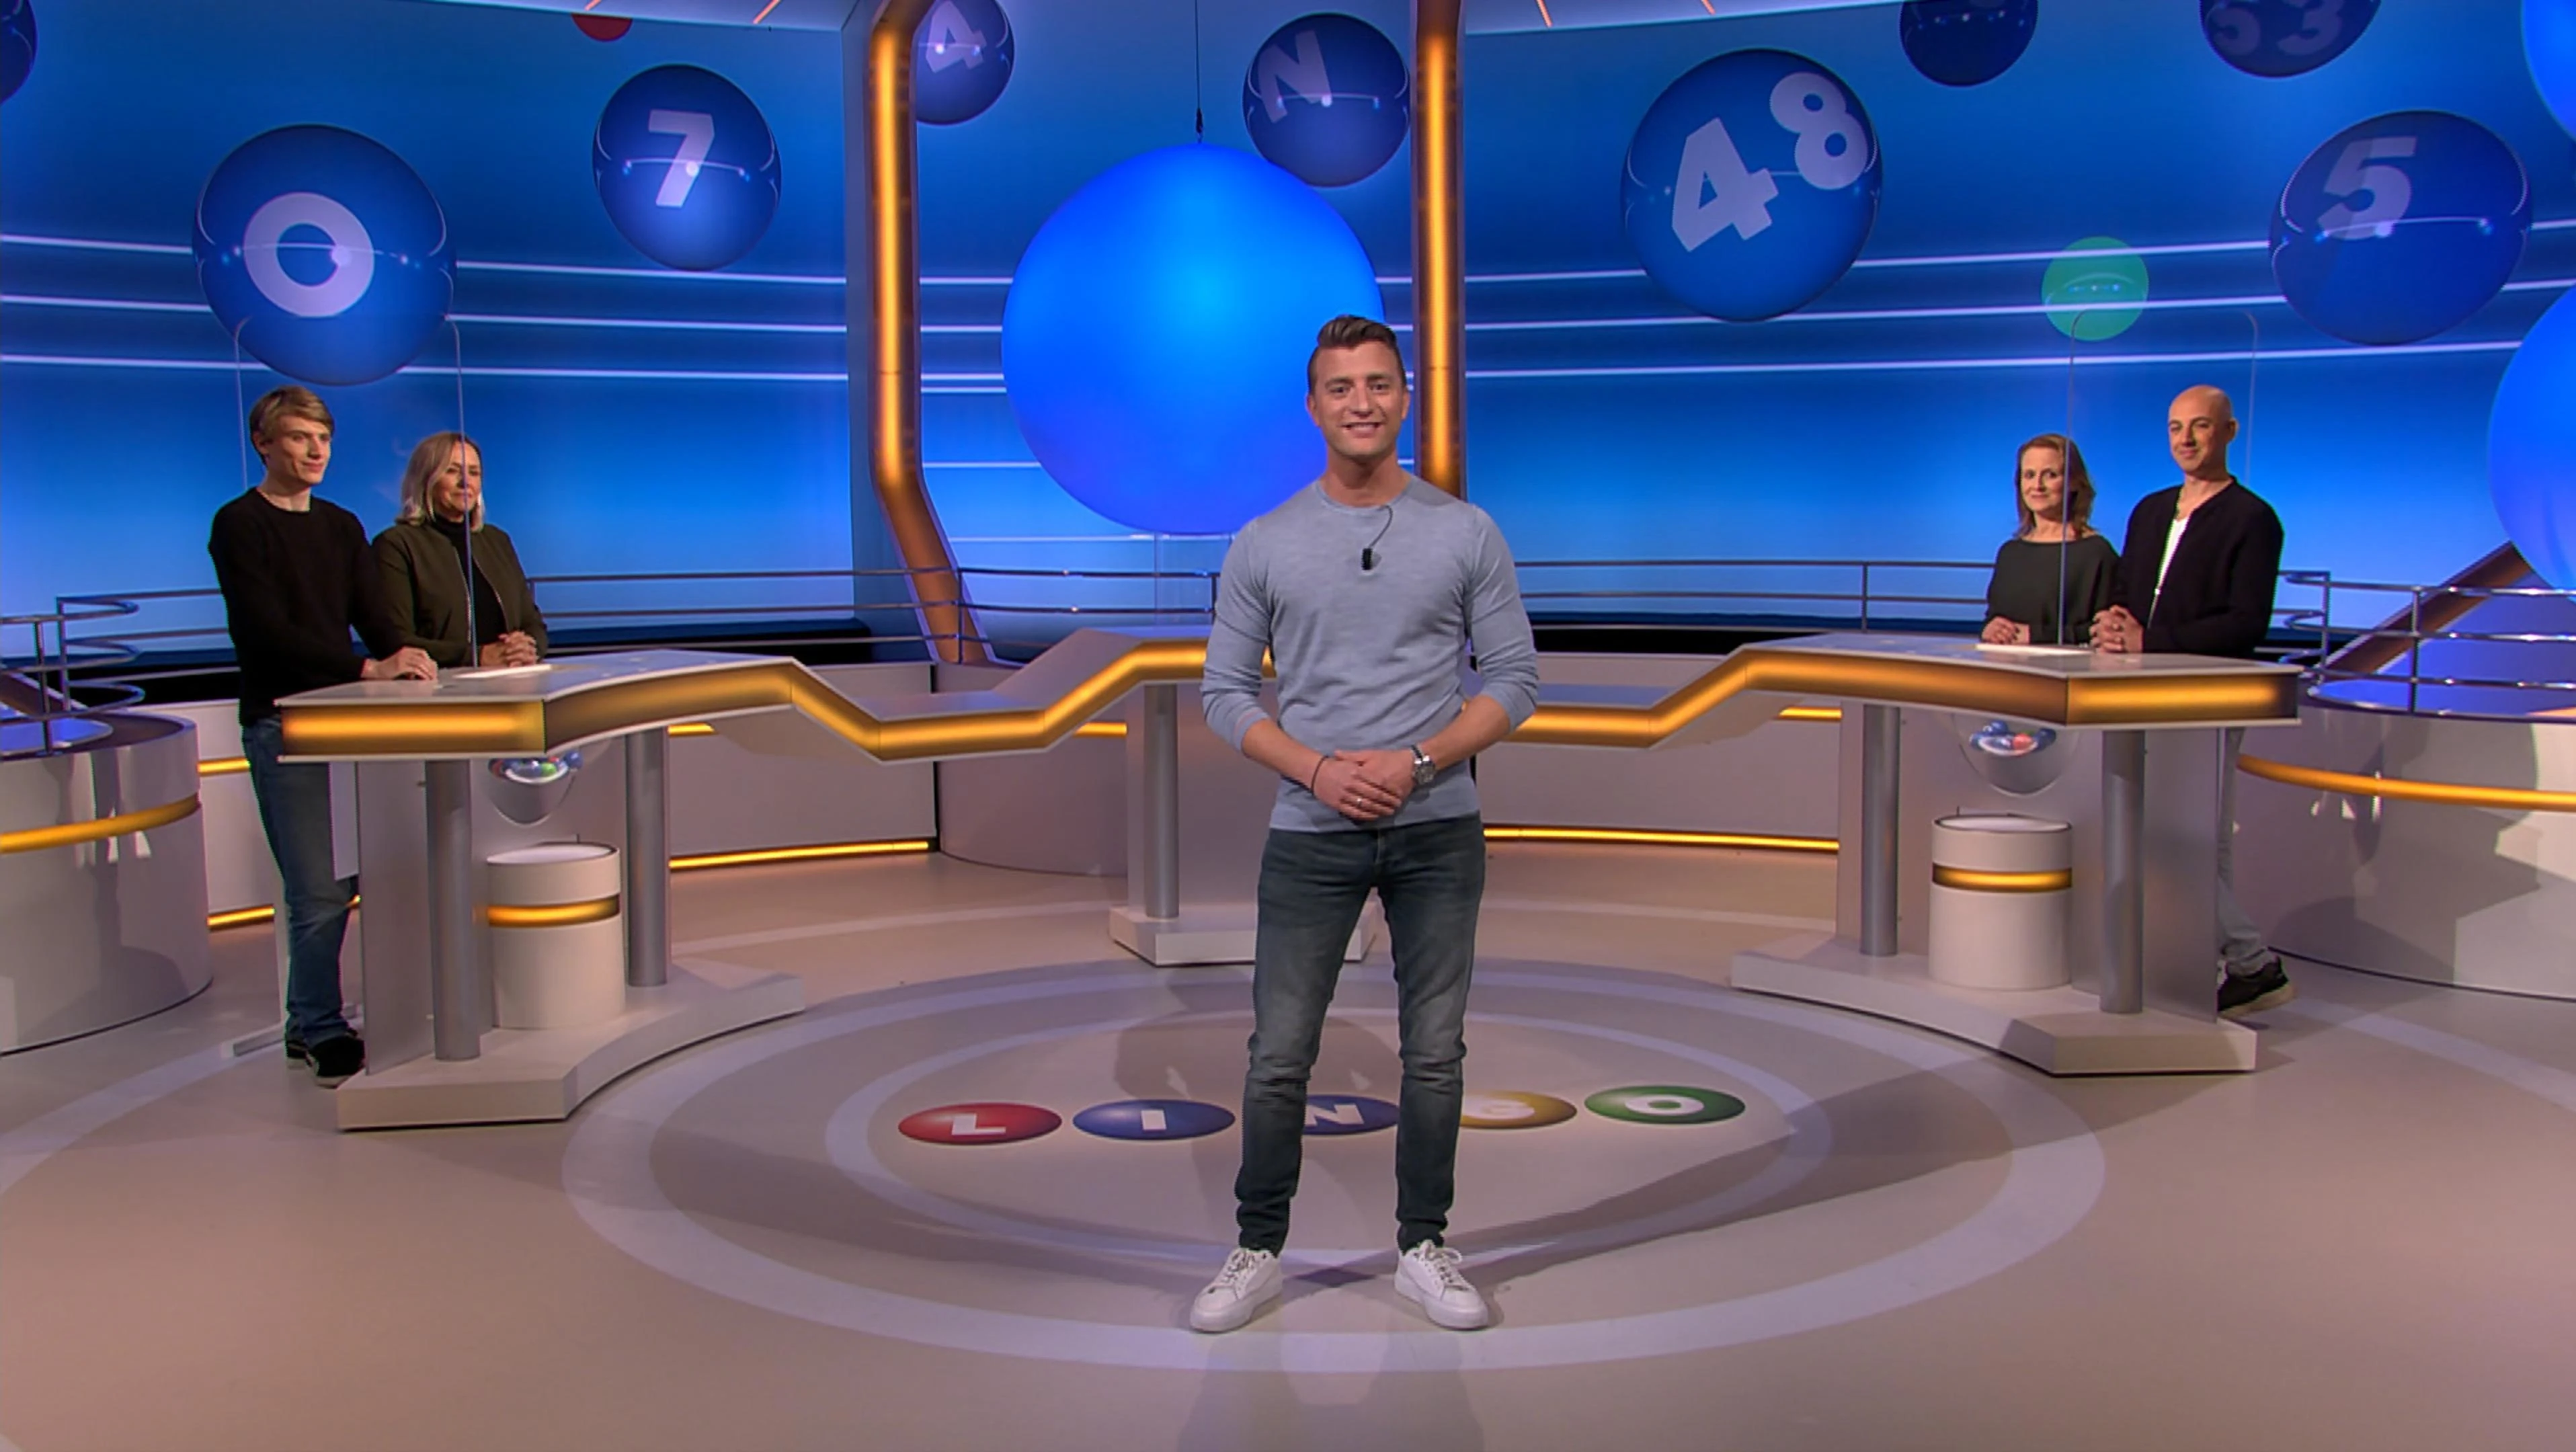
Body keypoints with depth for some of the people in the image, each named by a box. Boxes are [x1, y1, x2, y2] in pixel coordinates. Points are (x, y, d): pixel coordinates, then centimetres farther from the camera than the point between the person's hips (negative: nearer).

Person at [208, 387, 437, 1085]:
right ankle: (321, 1032, 5)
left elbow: (373, 618, 9)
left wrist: (405, 660, -14)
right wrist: (369, 669, -26)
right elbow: (269, 630, -16)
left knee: (377, 875, 4)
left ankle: (309, 1025, 16)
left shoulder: (341, 526, 17)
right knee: (319, 891, -8)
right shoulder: (240, 525, -4)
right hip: (281, 722, -6)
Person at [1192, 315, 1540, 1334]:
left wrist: (1418, 762, -15)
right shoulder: (1265, 544, 1)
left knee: (1435, 1055, 8)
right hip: (1311, 833, 0)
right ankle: (1258, 1250, 18)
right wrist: (1317, 769, -14)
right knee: (1280, 1056, 3)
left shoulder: (1466, 535, 0)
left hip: (1438, 831, 0)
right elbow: (1225, 692, 1)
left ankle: (1423, 1250, 22)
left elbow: (1514, 681, 0)